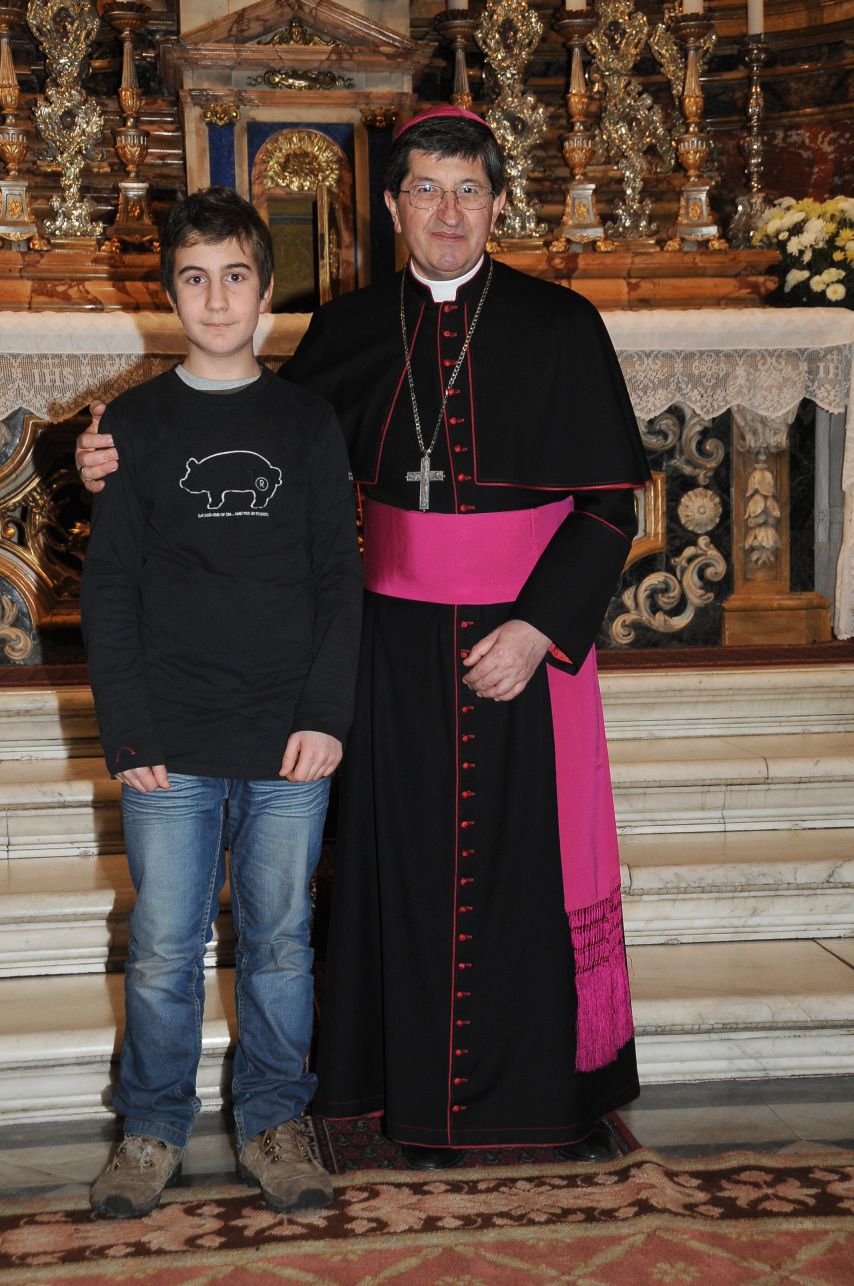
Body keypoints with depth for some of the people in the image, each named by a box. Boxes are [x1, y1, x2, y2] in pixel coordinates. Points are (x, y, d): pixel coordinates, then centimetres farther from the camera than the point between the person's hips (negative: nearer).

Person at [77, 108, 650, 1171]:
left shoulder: (558, 326, -3)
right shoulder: (349, 333, 4)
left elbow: (610, 502, -4)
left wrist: (538, 626, -14)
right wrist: (132, 467, -1)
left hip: (531, 640, -2)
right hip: (400, 643, 2)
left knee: (538, 866, 5)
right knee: (417, 866, 7)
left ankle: (567, 1088, 24)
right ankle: (431, 1101, 22)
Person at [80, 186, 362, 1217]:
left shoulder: (309, 424, 8)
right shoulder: (134, 424, 6)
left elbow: (340, 582, 6)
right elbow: (108, 589, 3)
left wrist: (326, 715, -5)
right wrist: (127, 734, -5)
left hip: (290, 745, 1)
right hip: (173, 749, -1)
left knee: (279, 945, 8)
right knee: (163, 951, 4)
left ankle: (272, 1124, 24)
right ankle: (152, 1130, 21)